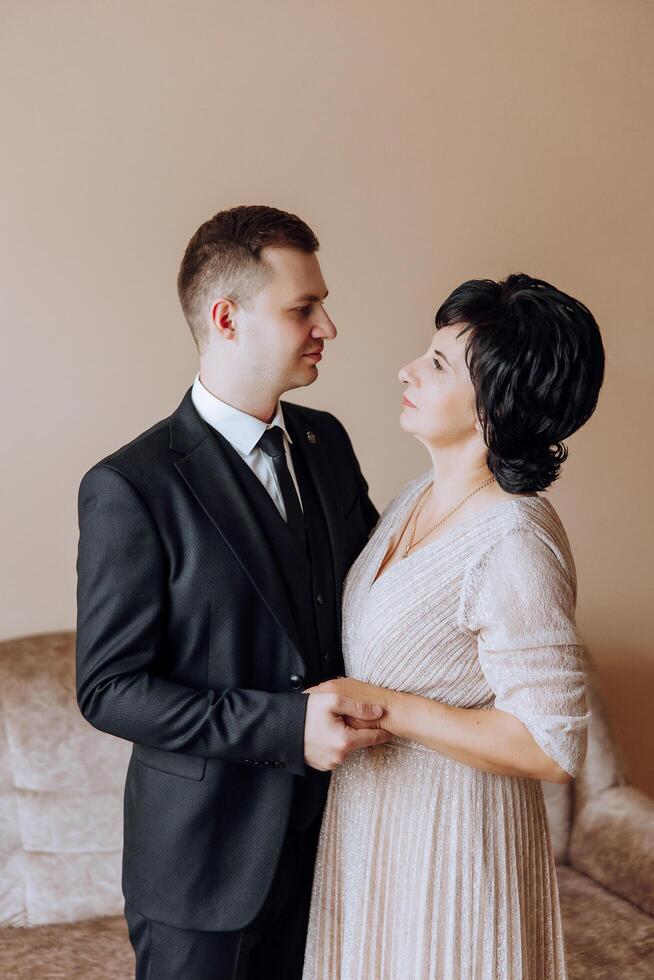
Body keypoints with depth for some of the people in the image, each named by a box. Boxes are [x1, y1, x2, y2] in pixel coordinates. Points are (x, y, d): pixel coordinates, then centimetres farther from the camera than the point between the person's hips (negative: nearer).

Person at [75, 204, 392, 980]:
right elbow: (109, 689, -18)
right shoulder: (130, 487, -19)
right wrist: (285, 725, -26)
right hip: (204, 856, -6)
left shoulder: (326, 441, 1)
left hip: (323, 829, 6)